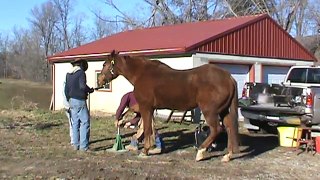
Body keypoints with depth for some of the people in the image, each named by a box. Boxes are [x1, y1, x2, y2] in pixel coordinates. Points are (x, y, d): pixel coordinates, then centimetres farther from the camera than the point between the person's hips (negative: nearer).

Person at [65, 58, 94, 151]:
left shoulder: (68, 74, 13)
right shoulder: (81, 72, -10)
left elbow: (66, 89, 16)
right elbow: (83, 86, -23)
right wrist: (90, 90, -4)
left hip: (71, 101, 8)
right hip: (80, 100, -8)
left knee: (75, 123, 12)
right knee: (85, 122, -3)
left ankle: (76, 145, 16)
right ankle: (83, 146, -5)